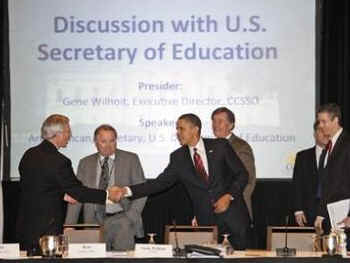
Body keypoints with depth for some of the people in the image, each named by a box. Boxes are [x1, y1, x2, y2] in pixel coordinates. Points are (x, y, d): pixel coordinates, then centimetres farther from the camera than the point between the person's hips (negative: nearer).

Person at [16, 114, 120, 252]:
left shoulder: (29, 154, 7)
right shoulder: (58, 161, -18)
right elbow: (77, 191, -16)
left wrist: (63, 195, 10)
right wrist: (107, 194, -7)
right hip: (46, 229, -8)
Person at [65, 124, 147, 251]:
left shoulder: (130, 159, 6)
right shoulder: (85, 163, 12)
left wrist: (131, 216, -8)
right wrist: (69, 226, 3)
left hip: (122, 218, -2)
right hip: (95, 221, 2)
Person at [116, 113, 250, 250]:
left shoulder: (220, 146, -1)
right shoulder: (178, 157, 6)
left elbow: (242, 174, 2)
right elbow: (160, 182, 3)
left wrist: (228, 196, -12)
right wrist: (128, 191, -7)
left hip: (233, 214, -1)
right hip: (206, 220, 1)